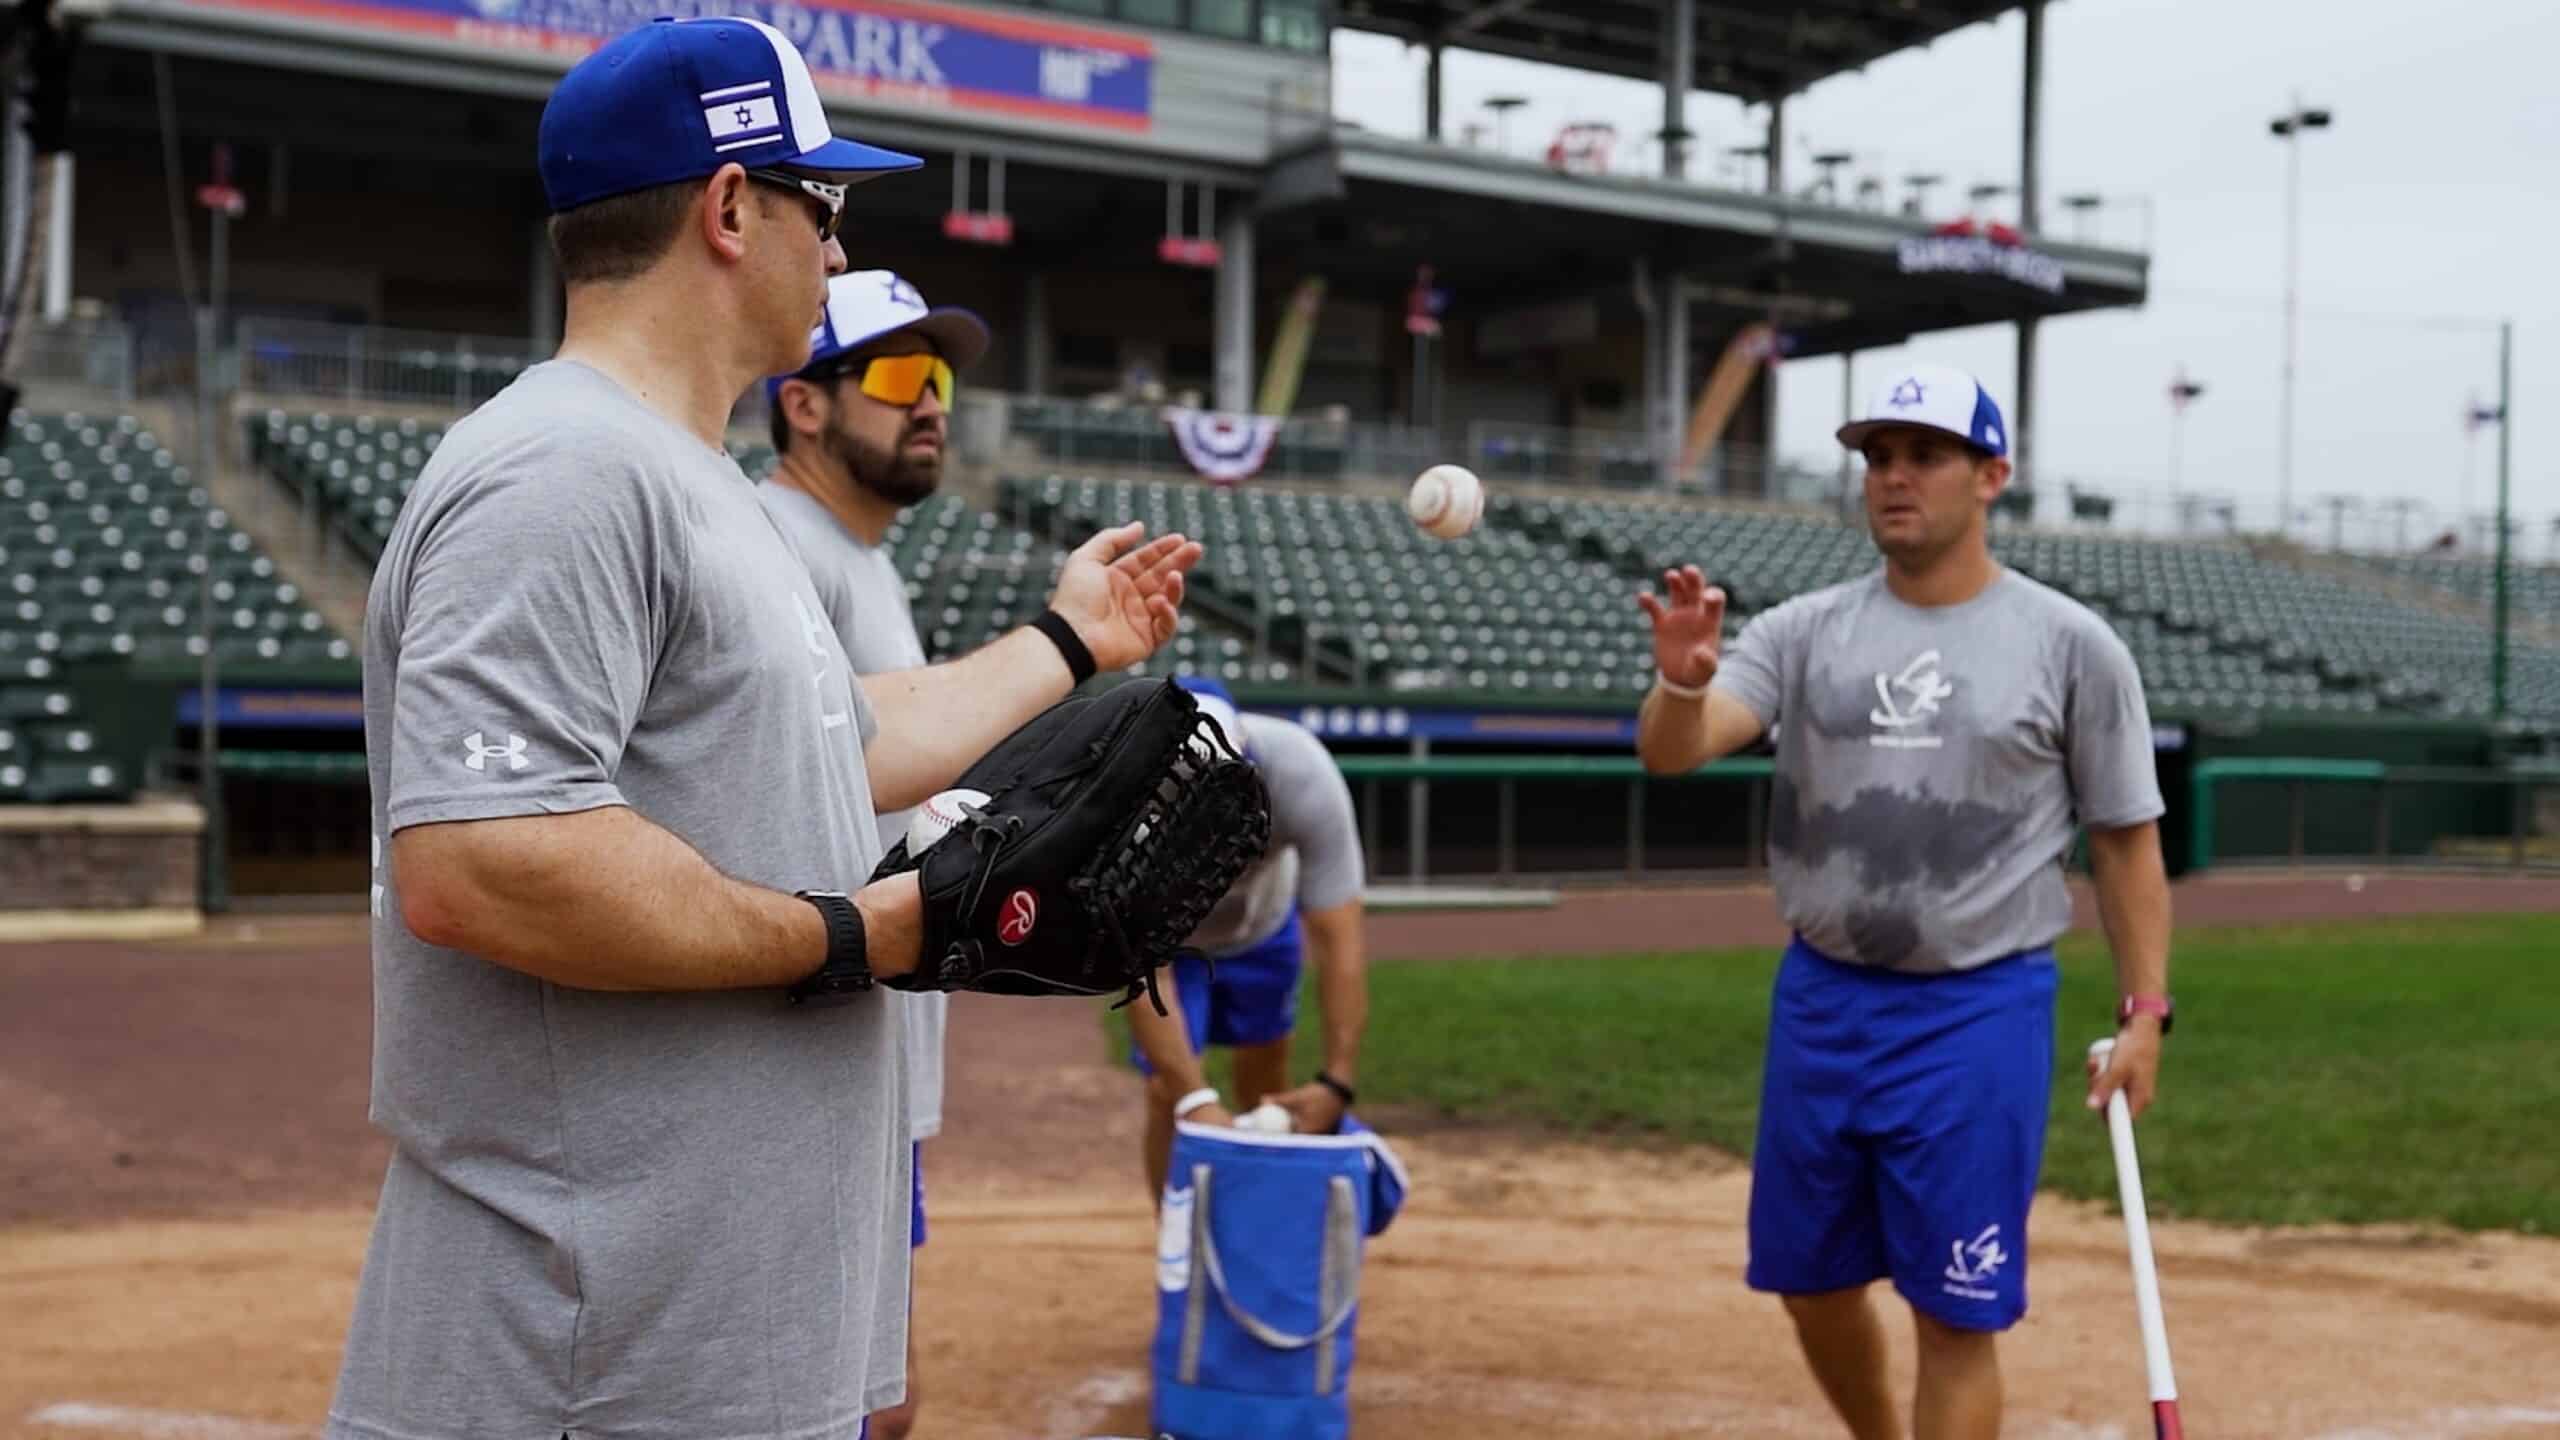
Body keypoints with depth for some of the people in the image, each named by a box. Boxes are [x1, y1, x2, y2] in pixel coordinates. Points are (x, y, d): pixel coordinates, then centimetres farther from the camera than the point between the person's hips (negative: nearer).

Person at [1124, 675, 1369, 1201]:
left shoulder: (1301, 771, -40)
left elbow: (1339, 941, -36)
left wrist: (1338, 1080, -41)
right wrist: (1194, 1098, -44)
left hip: (1264, 921, 2)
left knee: (1265, 1086, 14)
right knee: (1168, 1094, -14)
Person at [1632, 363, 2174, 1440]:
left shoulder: (2071, 645, -3)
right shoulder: (1805, 631, 2)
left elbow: (2126, 840, 2)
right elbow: (1668, 750, -13)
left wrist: (2145, 1010, -4)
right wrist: (1685, 677, -35)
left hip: (1980, 1015, -4)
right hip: (1819, 1001, 4)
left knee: (1956, 1317, -1)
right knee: (1811, 1284, 16)